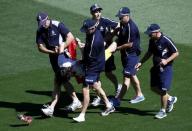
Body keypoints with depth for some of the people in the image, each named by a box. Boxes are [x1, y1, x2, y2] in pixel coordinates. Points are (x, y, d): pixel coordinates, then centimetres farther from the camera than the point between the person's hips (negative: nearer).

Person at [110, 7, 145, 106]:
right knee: (132, 75, 19)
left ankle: (118, 100, -11)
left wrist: (118, 48, -15)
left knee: (127, 77, -8)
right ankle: (139, 95, 32)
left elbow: (130, 44, -22)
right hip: (125, 54, 10)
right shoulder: (122, 25, 7)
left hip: (131, 54, -10)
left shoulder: (131, 27, -22)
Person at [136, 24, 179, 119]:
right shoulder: (152, 41, 1)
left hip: (166, 68, -8)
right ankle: (170, 99, 34)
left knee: (163, 90, -5)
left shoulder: (166, 41, -20)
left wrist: (166, 61, -25)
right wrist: (141, 63, 8)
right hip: (156, 67, 8)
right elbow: (149, 53, 17)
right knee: (154, 88, 12)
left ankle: (163, 111, 10)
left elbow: (176, 53, -12)